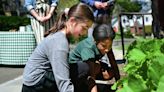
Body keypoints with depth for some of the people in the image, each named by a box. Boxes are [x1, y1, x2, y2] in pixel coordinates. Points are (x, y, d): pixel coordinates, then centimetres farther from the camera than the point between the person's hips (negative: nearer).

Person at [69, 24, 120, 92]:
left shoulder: (106, 44, -19)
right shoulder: (88, 47, -37)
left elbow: (113, 63, -13)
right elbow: (91, 75, -43)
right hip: (72, 66, -6)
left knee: (108, 74, -16)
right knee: (96, 66, -35)